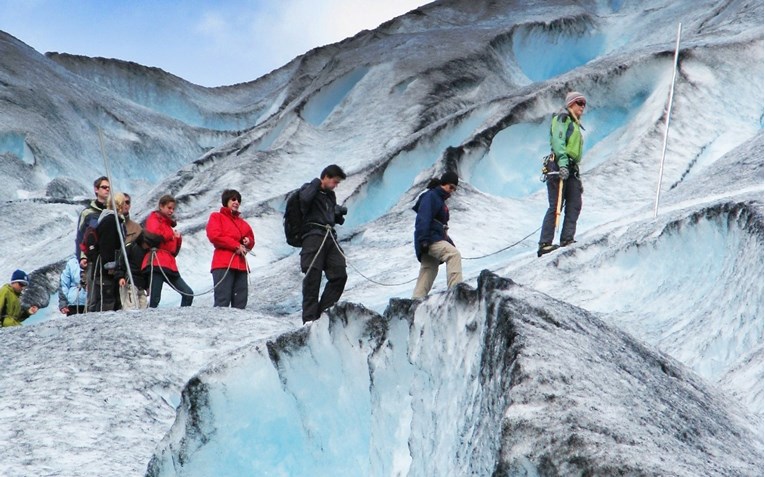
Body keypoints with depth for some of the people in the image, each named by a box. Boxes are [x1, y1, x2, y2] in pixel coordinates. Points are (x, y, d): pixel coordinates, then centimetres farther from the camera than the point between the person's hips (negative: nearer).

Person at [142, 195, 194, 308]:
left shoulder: (168, 224, 27)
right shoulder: (154, 219, 6)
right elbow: (154, 233, -20)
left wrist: (178, 238, 5)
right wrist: (171, 235, -6)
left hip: (170, 265, 8)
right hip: (157, 264, -8)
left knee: (188, 294, 1)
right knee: (154, 300, -16)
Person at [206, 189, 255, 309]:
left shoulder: (242, 223, 26)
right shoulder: (216, 217, 9)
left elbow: (251, 239, 27)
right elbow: (214, 236, -8)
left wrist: (248, 241, 1)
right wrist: (236, 246, -10)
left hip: (241, 265, 7)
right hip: (223, 264, -6)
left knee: (240, 302, 0)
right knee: (222, 300, -18)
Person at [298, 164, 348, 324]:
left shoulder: (330, 195, 25)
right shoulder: (309, 189, 3)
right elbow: (304, 199, -22)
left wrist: (339, 213, 9)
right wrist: (316, 183, -7)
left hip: (330, 237, 7)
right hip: (314, 236, -7)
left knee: (339, 275, -2)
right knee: (313, 277, -9)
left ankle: (323, 312, 7)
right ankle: (309, 319, -7)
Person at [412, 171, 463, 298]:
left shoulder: (440, 200, 27)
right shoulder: (431, 196, -4)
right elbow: (423, 219, -17)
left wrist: (450, 243, 19)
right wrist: (423, 240, -27)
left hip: (436, 240, 10)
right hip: (430, 239, -10)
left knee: (428, 274, 6)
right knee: (454, 254, -28)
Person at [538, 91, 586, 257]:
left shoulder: (575, 125, 30)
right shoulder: (562, 118, 2)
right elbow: (558, 141, -15)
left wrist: (578, 180, 25)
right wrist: (562, 162, -29)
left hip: (572, 169, 9)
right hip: (559, 167, -9)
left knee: (575, 205, -3)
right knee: (556, 206, -12)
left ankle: (567, 240, -6)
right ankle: (545, 244, -14)